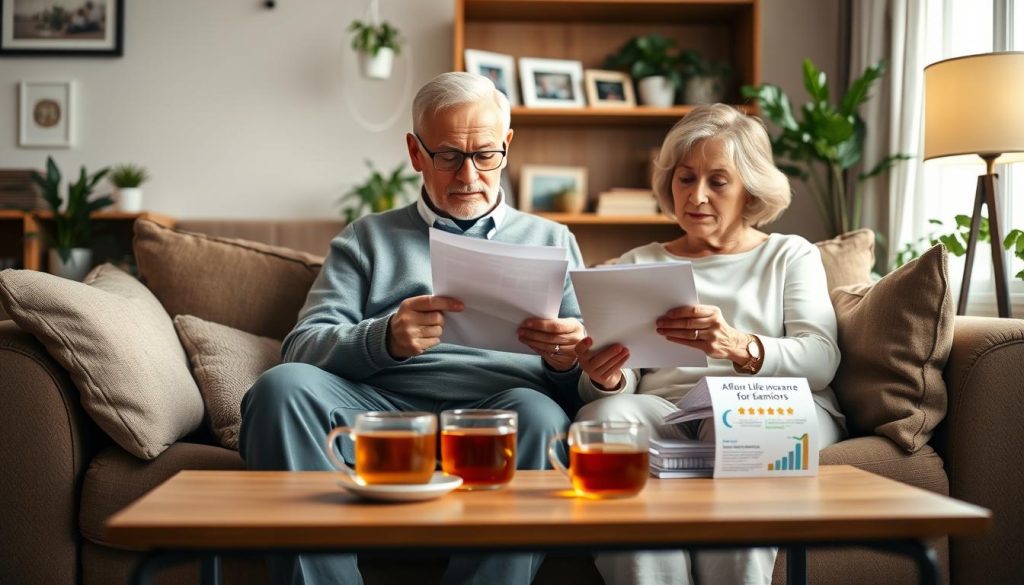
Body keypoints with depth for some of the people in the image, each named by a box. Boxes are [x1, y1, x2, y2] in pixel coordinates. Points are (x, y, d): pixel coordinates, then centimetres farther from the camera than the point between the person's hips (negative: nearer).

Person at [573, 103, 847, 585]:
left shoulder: (791, 256, 20)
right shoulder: (638, 266, 24)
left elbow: (821, 360, 1)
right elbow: (623, 381, 12)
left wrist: (740, 347, -21)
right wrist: (606, 378, -15)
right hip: (668, 413, 2)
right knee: (607, 414, -32)